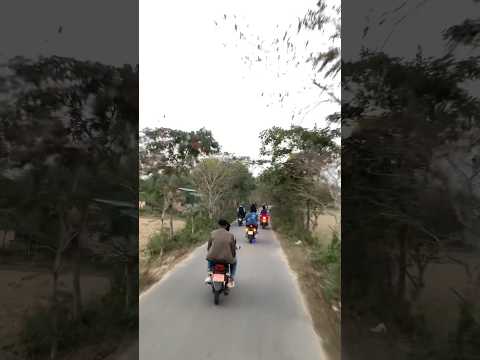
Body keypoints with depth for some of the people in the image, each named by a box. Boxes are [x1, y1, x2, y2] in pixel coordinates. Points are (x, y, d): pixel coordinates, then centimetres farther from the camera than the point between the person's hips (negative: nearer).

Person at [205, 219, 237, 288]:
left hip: (213, 257, 2)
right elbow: (233, 249, 2)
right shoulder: (231, 235, -3)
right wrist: (233, 255, 23)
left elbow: (208, 246, 7)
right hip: (226, 259, -2)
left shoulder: (213, 233, 1)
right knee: (234, 261, 32)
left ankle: (209, 274, 22)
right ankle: (231, 279, 20)